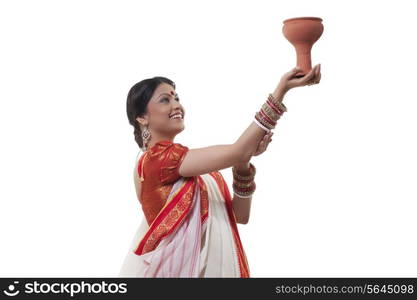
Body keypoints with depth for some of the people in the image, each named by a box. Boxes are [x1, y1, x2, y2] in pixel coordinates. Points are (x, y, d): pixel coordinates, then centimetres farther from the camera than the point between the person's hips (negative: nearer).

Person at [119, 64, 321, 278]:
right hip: (177, 269, -8)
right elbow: (237, 152, -22)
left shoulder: (190, 162, 10)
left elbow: (240, 216, 4)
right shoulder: (154, 159, -15)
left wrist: (243, 164, -10)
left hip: (217, 266, 8)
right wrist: (281, 91, -23)